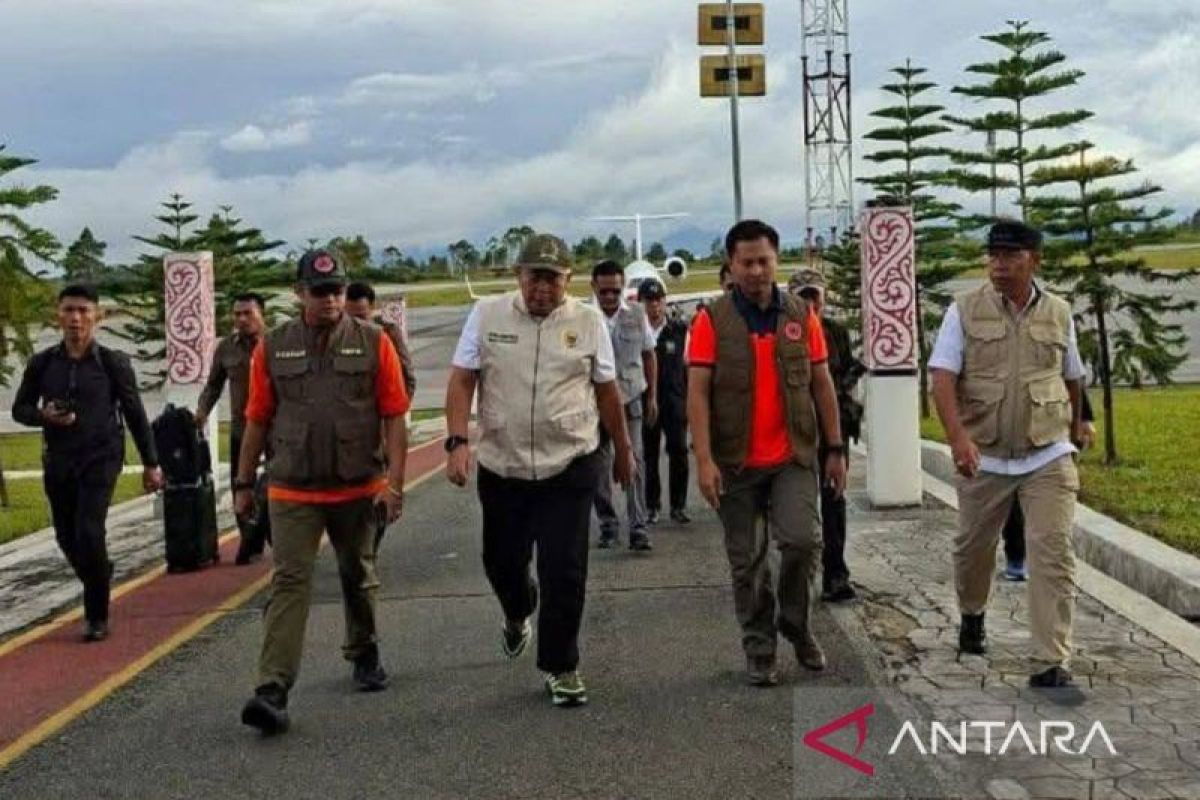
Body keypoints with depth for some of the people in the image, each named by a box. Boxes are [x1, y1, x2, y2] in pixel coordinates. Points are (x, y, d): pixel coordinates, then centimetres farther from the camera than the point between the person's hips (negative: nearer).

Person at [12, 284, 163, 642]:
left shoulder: (113, 363, -4)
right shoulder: (42, 363, 3)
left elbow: (134, 414, 2)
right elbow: (20, 408, 11)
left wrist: (150, 464, 4)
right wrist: (44, 415, -13)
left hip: (100, 460, -3)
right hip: (57, 462, 4)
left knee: (89, 533, -15)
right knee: (67, 537, 10)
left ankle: (97, 617, -1)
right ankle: (100, 577, 41)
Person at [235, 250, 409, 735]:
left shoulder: (374, 343, -2)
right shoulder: (273, 348, 2)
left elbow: (394, 417, -3)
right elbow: (257, 421, 7)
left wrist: (394, 481, -10)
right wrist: (243, 484, 8)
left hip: (358, 489, 1)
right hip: (292, 493, 0)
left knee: (358, 578, 16)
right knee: (290, 583, -9)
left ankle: (364, 656, 39)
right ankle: (273, 690, -12)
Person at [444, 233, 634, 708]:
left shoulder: (589, 322, -1)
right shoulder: (486, 315, -1)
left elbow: (607, 391, 9)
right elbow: (461, 382, -1)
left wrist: (623, 449, 16)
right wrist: (458, 442, -12)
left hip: (569, 468, -1)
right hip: (500, 467, 2)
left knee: (564, 572, -2)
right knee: (502, 562, 16)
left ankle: (560, 665, 15)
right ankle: (518, 613, 50)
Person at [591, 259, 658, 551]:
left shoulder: (637, 314, 2)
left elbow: (649, 355, 12)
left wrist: (652, 396, 10)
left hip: (631, 398, 1)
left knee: (635, 462, -4)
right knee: (600, 464, 7)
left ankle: (638, 528, -2)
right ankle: (607, 525, 19)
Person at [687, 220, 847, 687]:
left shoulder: (801, 316, 5)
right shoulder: (712, 320, -3)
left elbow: (822, 385, 9)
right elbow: (697, 393, -7)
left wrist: (835, 449, 7)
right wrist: (704, 460, -15)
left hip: (793, 457, 1)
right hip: (736, 463, -1)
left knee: (803, 540, -12)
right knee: (746, 561, 7)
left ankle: (796, 624, 15)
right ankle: (759, 649, 22)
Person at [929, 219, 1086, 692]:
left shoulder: (1059, 313, 3)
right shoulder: (964, 310, -5)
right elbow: (942, 377, -14)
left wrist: (1072, 435, 26)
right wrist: (957, 436, -28)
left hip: (1047, 458, 1)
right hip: (984, 458, 0)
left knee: (1053, 554, -9)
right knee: (972, 548, 16)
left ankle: (1050, 664, -5)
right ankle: (972, 615, 46)